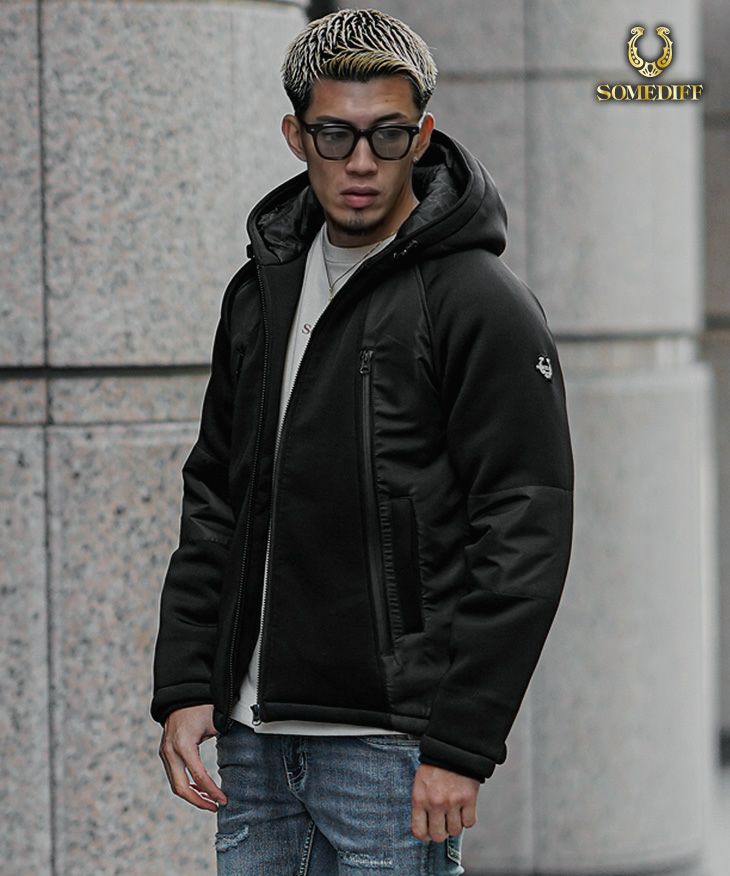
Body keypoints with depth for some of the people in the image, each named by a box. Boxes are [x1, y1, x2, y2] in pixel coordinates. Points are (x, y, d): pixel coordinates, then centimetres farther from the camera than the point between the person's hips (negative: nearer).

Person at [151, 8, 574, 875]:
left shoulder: (481, 304, -8)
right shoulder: (262, 288, 13)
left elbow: (525, 540, -13)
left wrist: (460, 745, -17)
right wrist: (183, 689, 8)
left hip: (390, 744, -6)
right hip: (252, 738, 7)